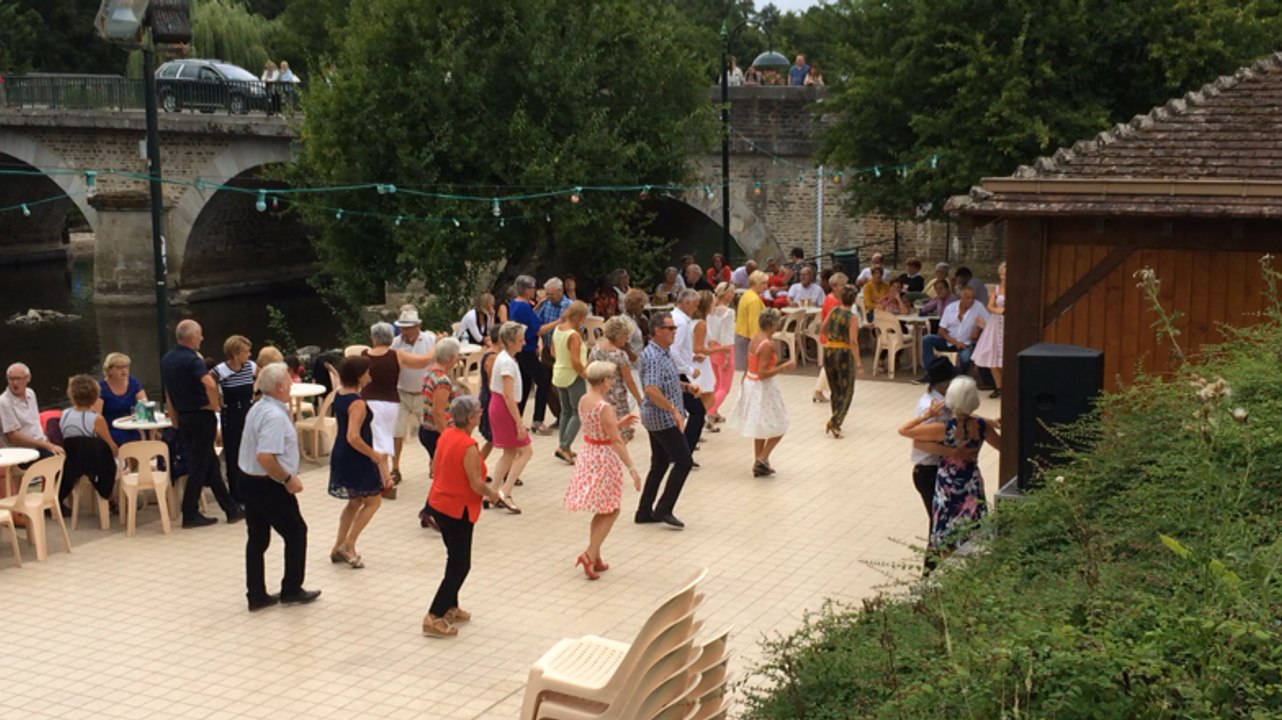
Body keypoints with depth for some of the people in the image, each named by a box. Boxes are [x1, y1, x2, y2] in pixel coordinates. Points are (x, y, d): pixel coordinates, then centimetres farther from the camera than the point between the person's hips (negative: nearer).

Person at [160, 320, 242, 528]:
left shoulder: (166, 360, 9)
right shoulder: (192, 359, -18)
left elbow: (168, 395, 15)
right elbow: (210, 384, -35)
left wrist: (176, 422, 20)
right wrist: (215, 406, -18)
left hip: (183, 417, 8)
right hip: (201, 416, -8)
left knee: (210, 463, 14)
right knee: (198, 466, 0)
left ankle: (231, 508, 20)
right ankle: (190, 514, 5)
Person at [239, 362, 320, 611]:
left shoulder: (258, 408, 9)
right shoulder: (275, 415, -22)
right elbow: (265, 457, -31)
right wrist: (288, 479, -21)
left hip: (251, 481, 9)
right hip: (270, 486, -9)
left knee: (257, 539, 13)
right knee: (296, 533, 8)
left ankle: (256, 595, 18)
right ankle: (292, 591, 16)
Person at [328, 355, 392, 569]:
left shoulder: (339, 396, 3)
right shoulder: (358, 403, -24)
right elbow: (353, 437, -29)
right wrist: (374, 455, -19)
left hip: (340, 455, 9)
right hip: (356, 459, -9)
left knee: (355, 502, 22)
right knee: (373, 501, 9)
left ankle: (338, 548, 26)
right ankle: (348, 545, 8)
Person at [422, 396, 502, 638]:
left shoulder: (446, 435, 2)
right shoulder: (468, 446, -24)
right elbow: (476, 484, -22)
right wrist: (493, 495, -2)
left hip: (438, 504, 9)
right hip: (457, 510, -9)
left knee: (455, 559, 22)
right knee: (460, 565, 0)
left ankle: (450, 608, 31)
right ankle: (434, 618, -1)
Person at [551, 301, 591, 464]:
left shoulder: (557, 329, 2)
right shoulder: (574, 335, -23)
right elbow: (575, 362, -26)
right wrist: (585, 373, -11)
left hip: (558, 374, 9)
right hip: (573, 377, -9)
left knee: (566, 411, 17)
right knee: (578, 413, 0)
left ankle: (564, 447, 20)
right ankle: (564, 446, -9)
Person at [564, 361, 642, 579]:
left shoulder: (583, 400, 3)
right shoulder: (605, 407, -22)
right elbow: (616, 441, -24)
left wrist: (619, 423, 12)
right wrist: (631, 468, -22)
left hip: (588, 455, 8)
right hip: (604, 459, -8)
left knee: (602, 511, 19)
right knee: (611, 511, 6)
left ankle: (595, 558, 22)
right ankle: (590, 553, -5)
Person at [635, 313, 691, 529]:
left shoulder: (663, 353, 11)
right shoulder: (653, 356, -22)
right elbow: (651, 390, -33)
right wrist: (674, 410, -31)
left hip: (659, 418, 10)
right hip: (662, 418, -10)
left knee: (660, 463, 14)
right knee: (684, 462, -5)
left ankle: (645, 512, 19)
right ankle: (663, 510, 0)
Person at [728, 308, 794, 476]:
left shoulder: (755, 339, 4)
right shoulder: (767, 345, -23)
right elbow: (763, 374, -25)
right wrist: (784, 367, -21)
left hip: (750, 384, 9)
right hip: (762, 388, -9)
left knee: (761, 428, 19)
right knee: (779, 427, 5)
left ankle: (759, 465, 24)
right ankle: (762, 459, -1)